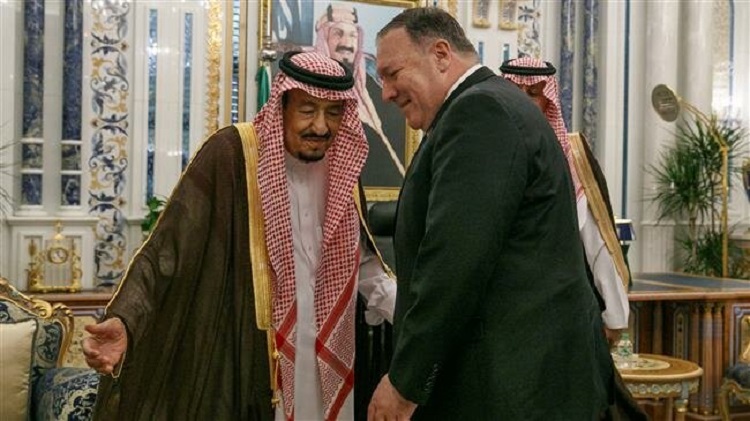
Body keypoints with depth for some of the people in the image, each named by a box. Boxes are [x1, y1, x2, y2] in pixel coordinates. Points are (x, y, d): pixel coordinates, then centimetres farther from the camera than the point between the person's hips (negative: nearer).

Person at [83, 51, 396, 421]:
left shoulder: (343, 166, 1)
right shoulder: (230, 154, -16)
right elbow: (167, 248, -18)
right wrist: (123, 319, -32)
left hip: (323, 361, 5)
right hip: (240, 360, -5)